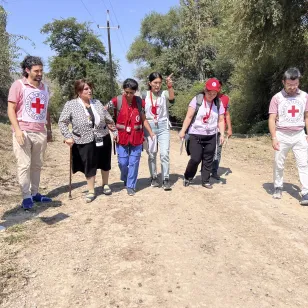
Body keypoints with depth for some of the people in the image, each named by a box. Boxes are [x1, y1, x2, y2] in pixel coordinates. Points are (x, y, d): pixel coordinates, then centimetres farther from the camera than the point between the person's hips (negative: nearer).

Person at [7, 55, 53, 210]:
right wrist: (17, 130, -15)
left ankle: (35, 193, 16)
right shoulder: (18, 85, -1)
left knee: (37, 165, 8)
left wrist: (49, 130, 16)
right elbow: (11, 109, -5)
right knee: (24, 165, -2)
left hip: (40, 133, 5)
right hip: (24, 132, -5)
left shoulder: (44, 87, 15)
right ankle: (26, 197, 5)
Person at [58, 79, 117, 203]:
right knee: (89, 167, 6)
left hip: (103, 139, 3)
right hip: (85, 142, -3)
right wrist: (68, 136, -16)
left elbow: (109, 119, 10)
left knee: (105, 164, 16)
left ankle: (105, 185, 39)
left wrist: (115, 131, 11)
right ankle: (91, 191, 24)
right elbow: (62, 122, -6)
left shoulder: (97, 103, 3)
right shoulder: (70, 105, -8)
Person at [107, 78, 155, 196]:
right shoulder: (117, 100, -6)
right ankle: (125, 179, 34)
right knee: (122, 162, 3)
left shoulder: (139, 101, 1)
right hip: (122, 137, -1)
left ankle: (131, 186, 17)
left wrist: (151, 133, 3)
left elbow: (143, 119, 7)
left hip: (137, 137, 1)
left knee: (134, 162, 3)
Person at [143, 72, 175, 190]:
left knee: (164, 153, -7)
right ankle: (154, 178, 21)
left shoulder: (164, 93, -2)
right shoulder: (144, 95, 3)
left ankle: (166, 179, 2)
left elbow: (172, 98, -25)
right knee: (152, 154, 7)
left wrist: (170, 86, -43)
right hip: (149, 126, 1)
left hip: (163, 126, -1)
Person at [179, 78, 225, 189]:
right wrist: (183, 131, -12)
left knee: (208, 160, 7)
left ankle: (205, 181, 21)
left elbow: (221, 120, 6)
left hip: (211, 136, 4)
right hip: (195, 135, -3)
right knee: (195, 159, -6)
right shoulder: (197, 100, -8)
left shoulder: (218, 103, 2)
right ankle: (187, 177, 18)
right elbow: (189, 117, -9)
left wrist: (222, 134, -3)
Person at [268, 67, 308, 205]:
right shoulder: (277, 98, -5)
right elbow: (272, 119, -7)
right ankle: (278, 187, 25)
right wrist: (274, 138, -14)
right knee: (278, 164, 8)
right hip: (282, 135, -2)